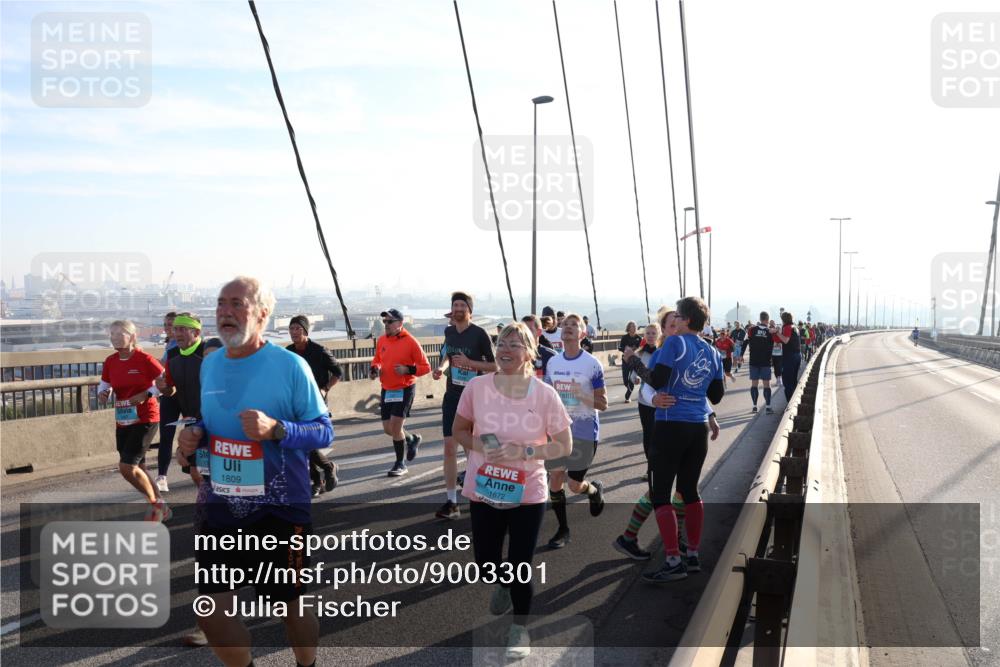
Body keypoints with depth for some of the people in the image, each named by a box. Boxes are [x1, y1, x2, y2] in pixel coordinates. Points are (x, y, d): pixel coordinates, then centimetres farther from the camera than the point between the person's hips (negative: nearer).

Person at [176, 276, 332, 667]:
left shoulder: (290, 365, -14)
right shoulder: (209, 365, 4)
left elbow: (324, 432, -12)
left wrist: (276, 429, -29)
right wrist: (196, 437, -4)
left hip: (279, 510, -4)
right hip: (221, 509, 5)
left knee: (291, 606, 12)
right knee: (212, 611, 7)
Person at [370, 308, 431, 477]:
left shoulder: (410, 342, -13)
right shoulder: (381, 340, 3)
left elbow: (426, 367, -9)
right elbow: (377, 359, 19)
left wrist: (408, 369, -24)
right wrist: (375, 369, -2)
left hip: (404, 390, -6)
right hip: (386, 390, 6)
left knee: (395, 426, -9)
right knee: (388, 428, 9)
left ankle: (400, 464, 9)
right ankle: (412, 439, 38)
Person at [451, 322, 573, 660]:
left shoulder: (545, 395, -13)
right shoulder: (476, 387, -8)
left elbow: (565, 445, -6)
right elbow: (459, 430, 6)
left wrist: (524, 451, -19)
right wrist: (479, 447, -15)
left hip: (527, 494, -2)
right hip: (483, 492, 2)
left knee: (521, 565, 6)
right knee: (486, 562, 13)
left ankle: (520, 629, 33)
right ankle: (504, 583, 51)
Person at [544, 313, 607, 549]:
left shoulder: (592, 365, -11)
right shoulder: (552, 363, 3)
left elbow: (603, 404, -10)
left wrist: (582, 395, -25)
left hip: (585, 432, -4)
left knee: (575, 485, 2)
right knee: (555, 479, 1)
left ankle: (595, 489, 38)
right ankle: (563, 529, 19)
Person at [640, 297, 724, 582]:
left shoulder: (675, 343, -10)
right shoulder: (712, 352, 10)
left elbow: (657, 381, -18)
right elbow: (717, 396, 14)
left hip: (671, 426, -7)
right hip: (699, 429, 7)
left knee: (660, 494, -1)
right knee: (690, 490, 17)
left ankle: (674, 562, -3)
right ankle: (693, 556, 22)